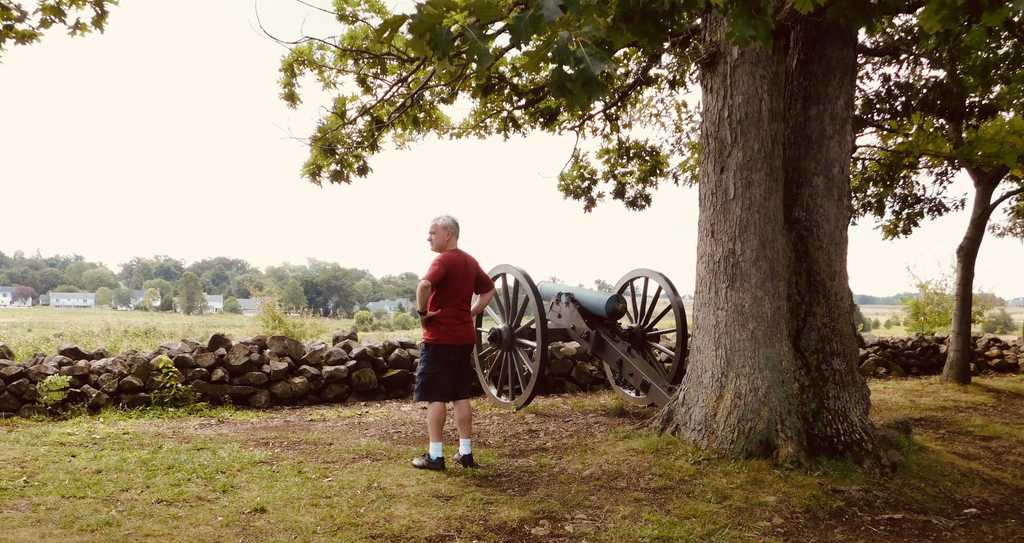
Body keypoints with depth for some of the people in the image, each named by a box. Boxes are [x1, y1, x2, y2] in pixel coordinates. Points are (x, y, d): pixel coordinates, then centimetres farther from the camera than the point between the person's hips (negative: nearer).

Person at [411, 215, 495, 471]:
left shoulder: (444, 260, -14)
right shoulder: (470, 261, 11)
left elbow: (424, 285, -33)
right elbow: (489, 291, 21)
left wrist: (422, 311, -17)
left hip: (440, 338, -7)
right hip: (465, 337, 8)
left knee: (435, 397, 0)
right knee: (462, 396, 12)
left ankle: (435, 456, 3)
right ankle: (465, 452, 15)